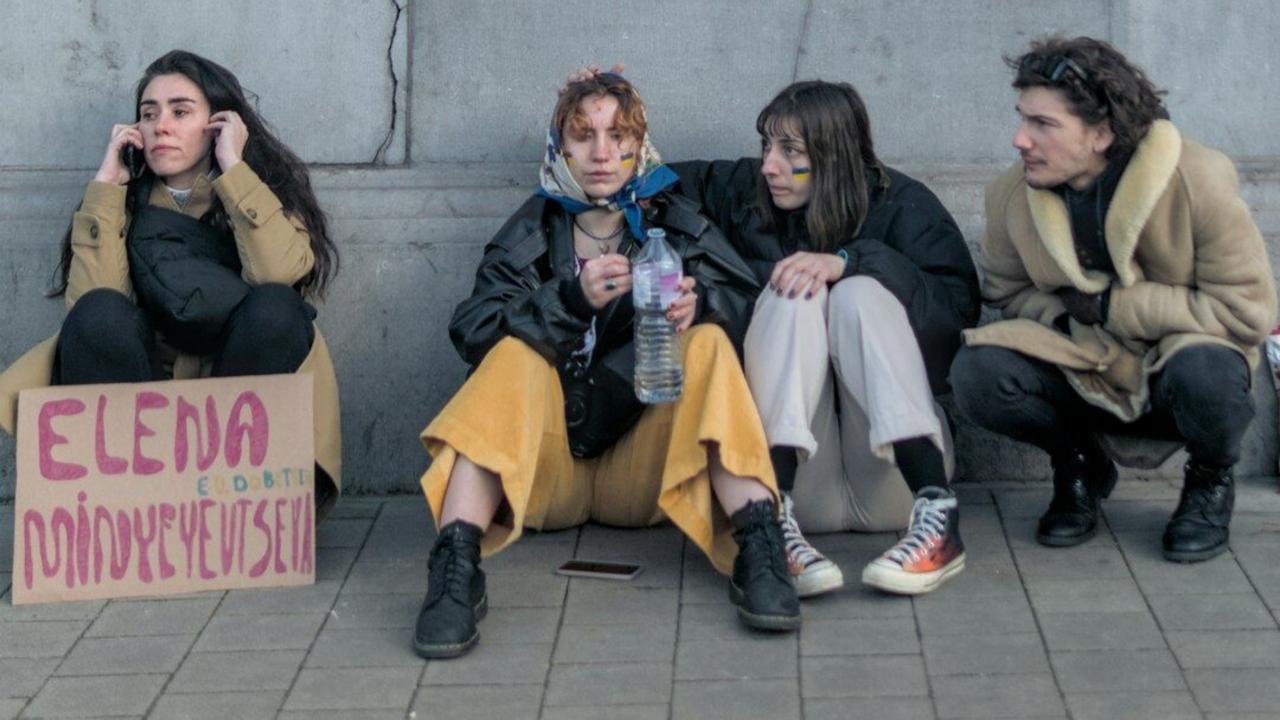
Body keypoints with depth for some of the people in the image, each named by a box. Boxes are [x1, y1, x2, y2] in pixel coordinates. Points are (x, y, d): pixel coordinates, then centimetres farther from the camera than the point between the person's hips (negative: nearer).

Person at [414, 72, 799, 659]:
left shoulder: (676, 225, 11)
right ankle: (455, 565, -41)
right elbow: (471, 328, -8)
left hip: (644, 477, 0)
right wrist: (571, 299, -24)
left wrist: (698, 304, -30)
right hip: (544, 474, 0)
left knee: (708, 343, -19)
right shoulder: (532, 232, 9)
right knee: (516, 356, -25)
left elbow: (742, 298, -7)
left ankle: (757, 545, -36)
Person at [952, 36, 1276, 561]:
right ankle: (1078, 464, 7)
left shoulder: (1197, 181, -20)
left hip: (1173, 367, -3)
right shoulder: (1012, 193, -10)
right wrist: (1071, 318, -16)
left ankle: (1210, 480, -1)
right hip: (1085, 375, 3)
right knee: (977, 373, -26)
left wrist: (1114, 306, -22)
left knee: (1206, 373, -39)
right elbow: (1008, 294, 8)